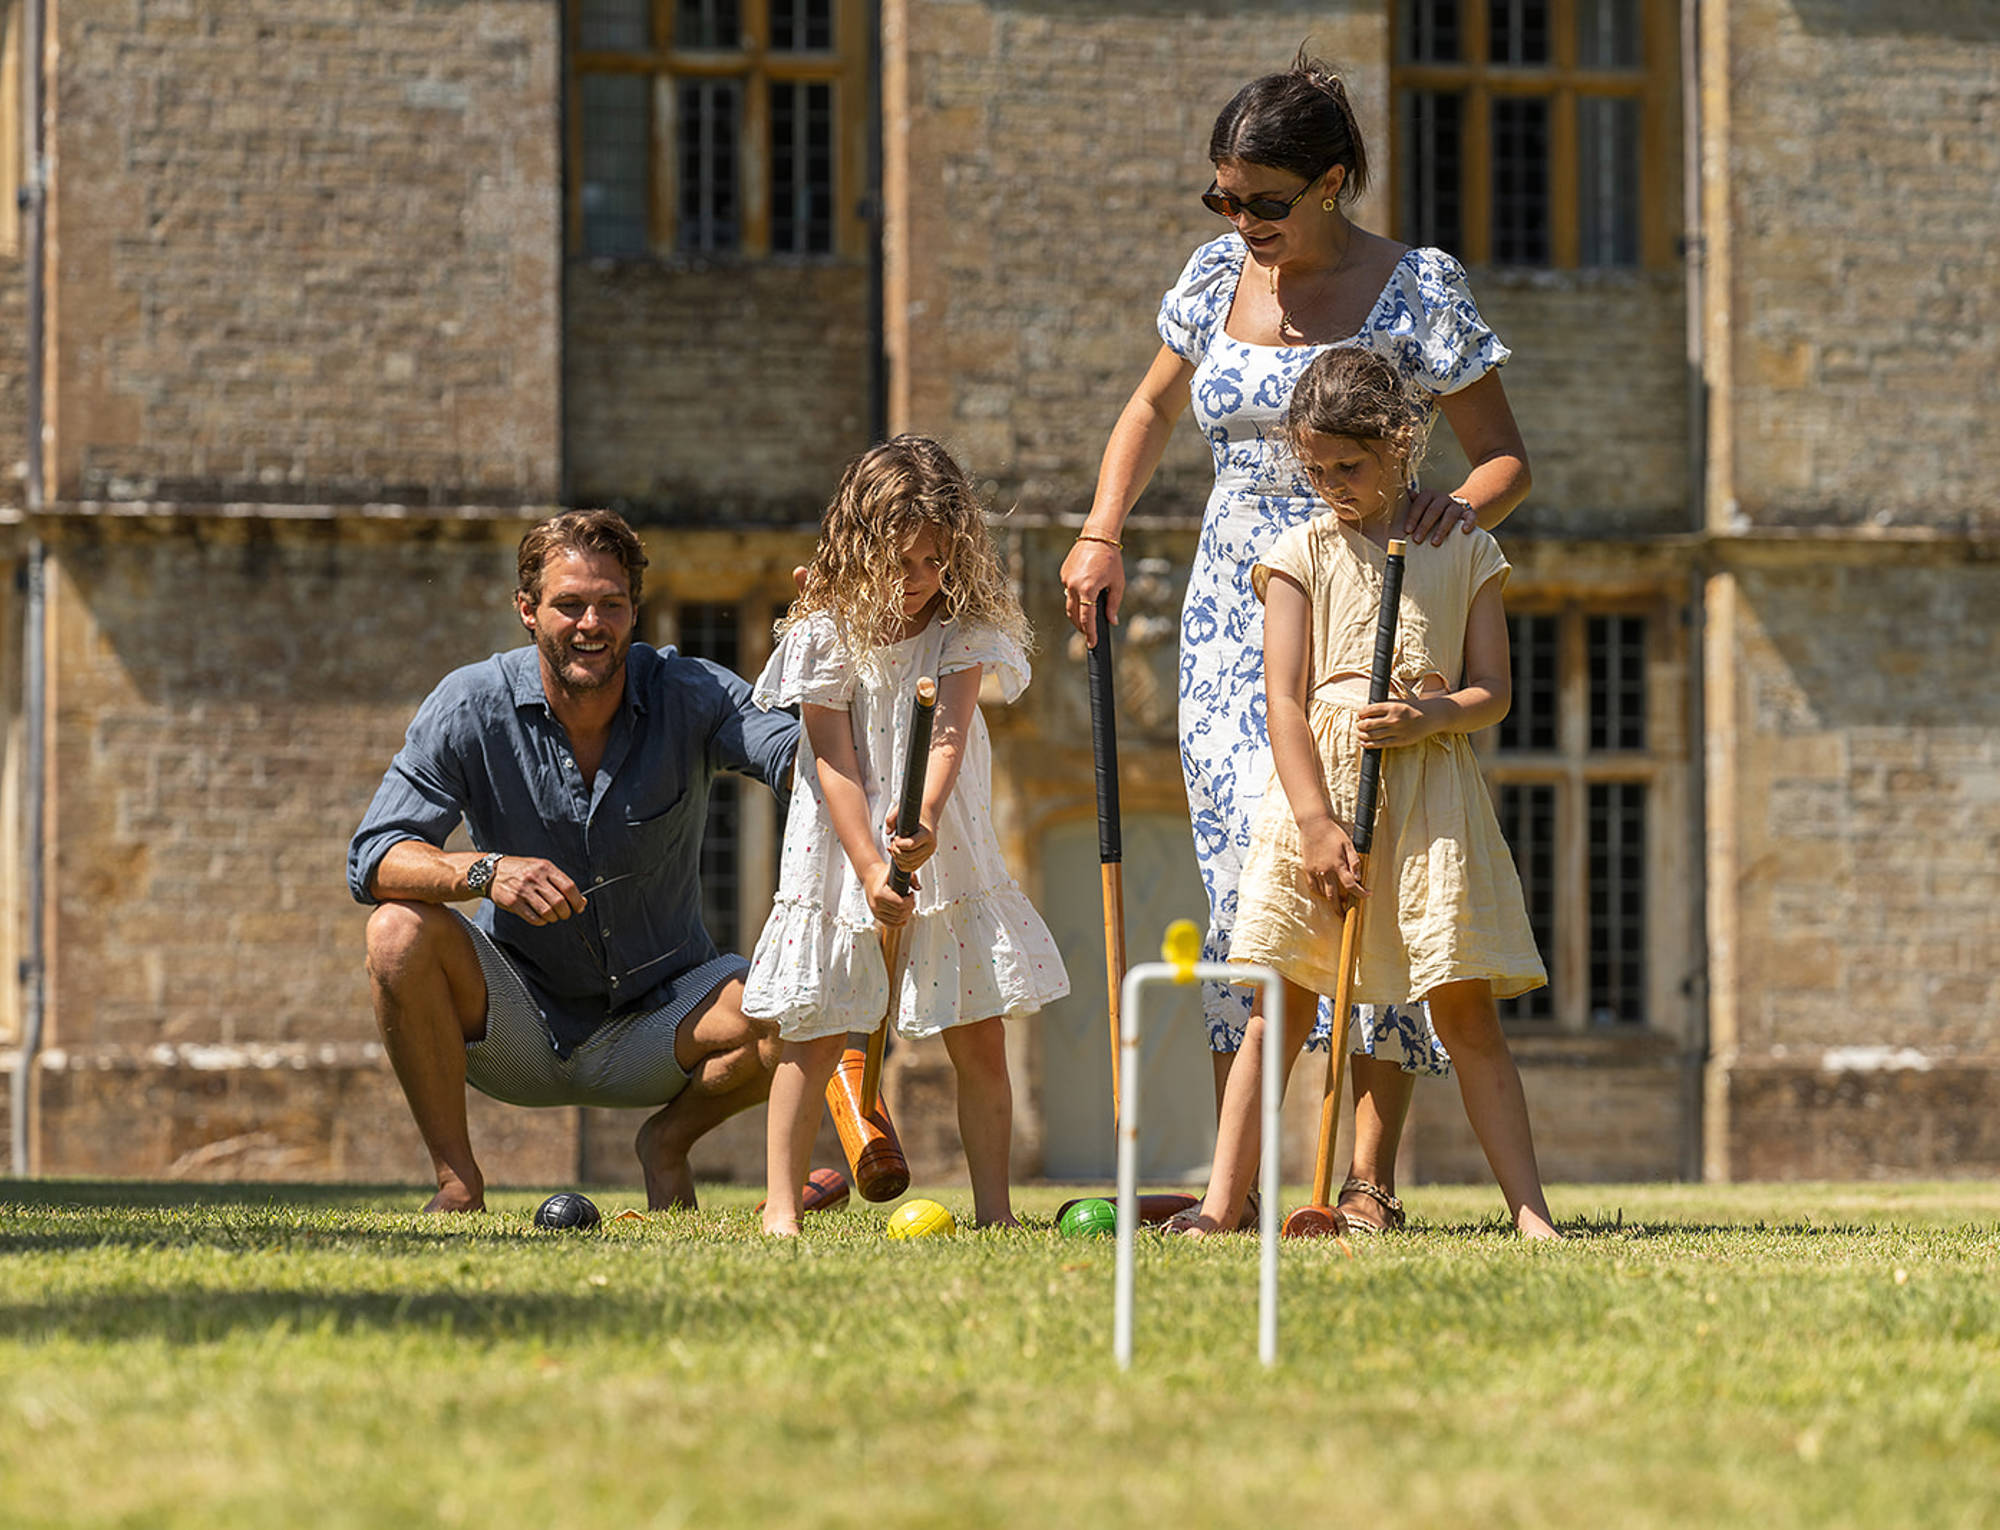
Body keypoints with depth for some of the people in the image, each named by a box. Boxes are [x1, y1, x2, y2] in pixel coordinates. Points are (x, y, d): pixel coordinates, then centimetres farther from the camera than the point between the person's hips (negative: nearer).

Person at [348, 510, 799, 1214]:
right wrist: (484, 871, -37)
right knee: (400, 931, -28)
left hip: (657, 1018, 0)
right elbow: (372, 860, -18)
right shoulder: (471, 706, -12)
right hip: (515, 1019, 0)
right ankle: (456, 1179, -12)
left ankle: (669, 1140, 6)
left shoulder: (689, 695, -11)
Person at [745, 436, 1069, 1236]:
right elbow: (834, 763, -10)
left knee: (979, 1039, 1)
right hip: (843, 861, -2)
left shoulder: (963, 631, -3)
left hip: (948, 860, 2)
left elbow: (949, 736, -16)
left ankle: (994, 1208, 7)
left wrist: (926, 824, -34)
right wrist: (870, 868, -18)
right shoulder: (827, 634, -7)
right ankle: (781, 1206, 3)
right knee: (815, 1037, -1)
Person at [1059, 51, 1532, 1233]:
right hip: (1233, 614, 4)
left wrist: (1463, 506, -25)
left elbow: (1508, 459, -3)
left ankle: (1371, 1180, -6)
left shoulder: (1417, 289, -5)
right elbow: (1154, 407, 26)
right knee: (1241, 877, -3)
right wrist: (1103, 534, 11)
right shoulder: (1217, 278, 9)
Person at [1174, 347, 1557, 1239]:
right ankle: (1219, 1206, -1)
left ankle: (1528, 1206, 0)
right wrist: (1317, 822, -13)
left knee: (1466, 1012, -1)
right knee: (1279, 1012, -2)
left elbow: (1493, 691, 7)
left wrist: (1434, 716, -15)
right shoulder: (1301, 554, 6)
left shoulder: (1465, 553, 9)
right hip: (1318, 784, 0)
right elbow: (1285, 700, -2)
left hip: (1429, 788, 0)